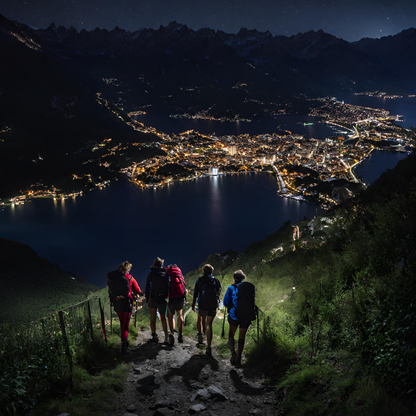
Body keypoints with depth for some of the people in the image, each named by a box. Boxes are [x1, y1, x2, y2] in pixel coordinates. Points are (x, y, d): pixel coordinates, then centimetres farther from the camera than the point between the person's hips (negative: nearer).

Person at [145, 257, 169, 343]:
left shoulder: (151, 274, -7)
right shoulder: (165, 273, 0)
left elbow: (147, 288, -5)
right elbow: (168, 286, 4)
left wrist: (147, 299, 3)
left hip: (153, 299, -2)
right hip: (162, 299, 2)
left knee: (153, 318, 11)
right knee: (163, 318, 10)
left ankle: (154, 336, 15)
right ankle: (166, 336, -3)